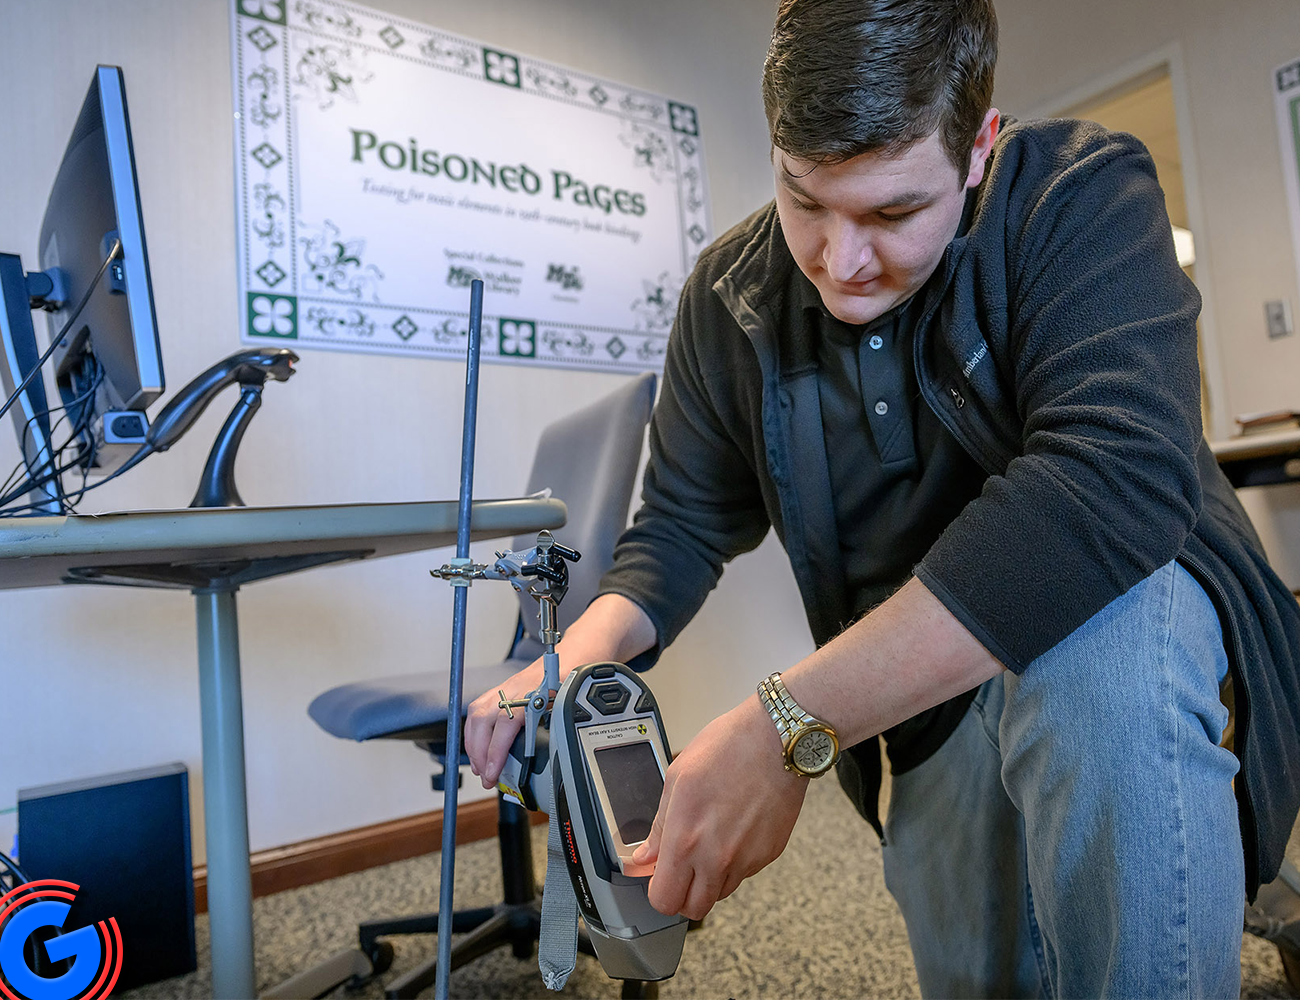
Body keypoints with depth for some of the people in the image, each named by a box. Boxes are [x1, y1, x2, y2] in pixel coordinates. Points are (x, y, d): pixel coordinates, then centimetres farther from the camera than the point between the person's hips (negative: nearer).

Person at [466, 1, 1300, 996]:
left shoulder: (1086, 196, -19)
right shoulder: (730, 298, -7)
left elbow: (1114, 477, -37)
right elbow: (683, 522, 0)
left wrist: (791, 726, -42)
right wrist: (578, 658, -22)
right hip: (933, 699, 4)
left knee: (1097, 646, -35)